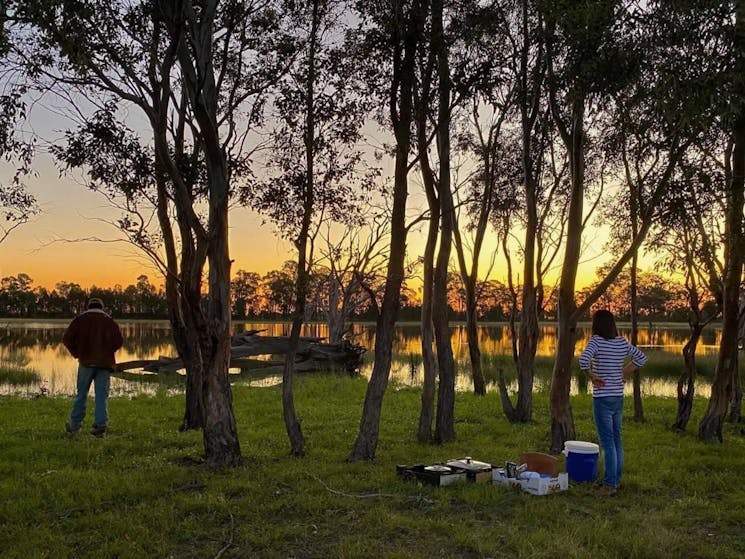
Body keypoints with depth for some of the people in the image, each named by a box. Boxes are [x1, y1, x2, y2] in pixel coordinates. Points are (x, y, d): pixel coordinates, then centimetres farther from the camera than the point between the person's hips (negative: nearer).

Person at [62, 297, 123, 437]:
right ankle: (100, 425, -6)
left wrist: (76, 353, 6)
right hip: (104, 364, 0)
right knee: (101, 395, 3)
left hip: (86, 362, 0)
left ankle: (74, 425, 16)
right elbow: (118, 341, -6)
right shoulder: (109, 320, 4)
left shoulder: (81, 319, 5)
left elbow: (67, 338, -4)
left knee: (81, 394, 11)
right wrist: (108, 352, 8)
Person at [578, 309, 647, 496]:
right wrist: (624, 373, 12)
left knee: (607, 442, -2)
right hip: (618, 398, 6)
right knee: (616, 440, 16)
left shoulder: (596, 341, -13)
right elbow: (642, 357, 14)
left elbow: (583, 360, -29)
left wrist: (592, 377, -14)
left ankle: (610, 484, 2)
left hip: (602, 399, -6)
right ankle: (616, 479, 25)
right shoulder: (622, 342, 4)